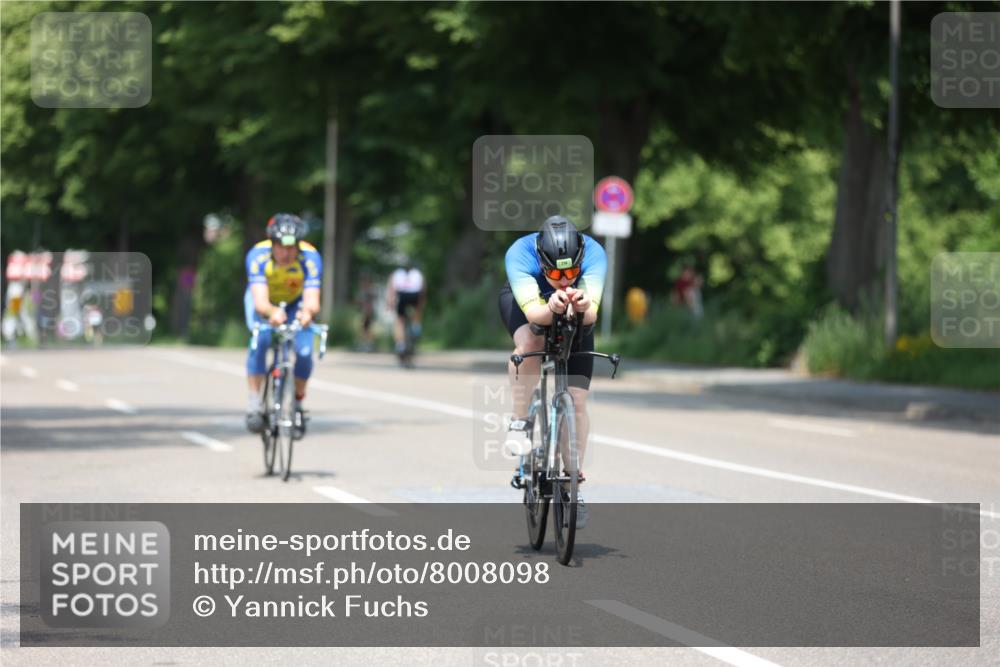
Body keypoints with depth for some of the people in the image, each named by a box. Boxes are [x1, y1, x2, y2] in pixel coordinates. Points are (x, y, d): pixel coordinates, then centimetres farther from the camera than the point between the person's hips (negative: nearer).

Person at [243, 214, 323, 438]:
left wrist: (308, 312, -66)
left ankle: (298, 403, 4)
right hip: (265, 303, -1)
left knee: (304, 350, -21)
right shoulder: (258, 256, -34)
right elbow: (260, 301, -43)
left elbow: (312, 301, -42)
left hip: (295, 303, 1)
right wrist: (273, 312, -66)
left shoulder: (310, 258, -33)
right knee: (260, 340, -30)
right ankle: (254, 402, -20)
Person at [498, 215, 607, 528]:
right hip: (525, 302, -1)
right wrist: (552, 308, -71)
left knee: (577, 401, -8)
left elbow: (591, 314, -46)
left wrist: (582, 307, -69)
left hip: (576, 314, 1)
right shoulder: (519, 254, -39)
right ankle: (519, 424, -19)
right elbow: (532, 311, -49)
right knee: (530, 343, -38)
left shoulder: (593, 254, -37)